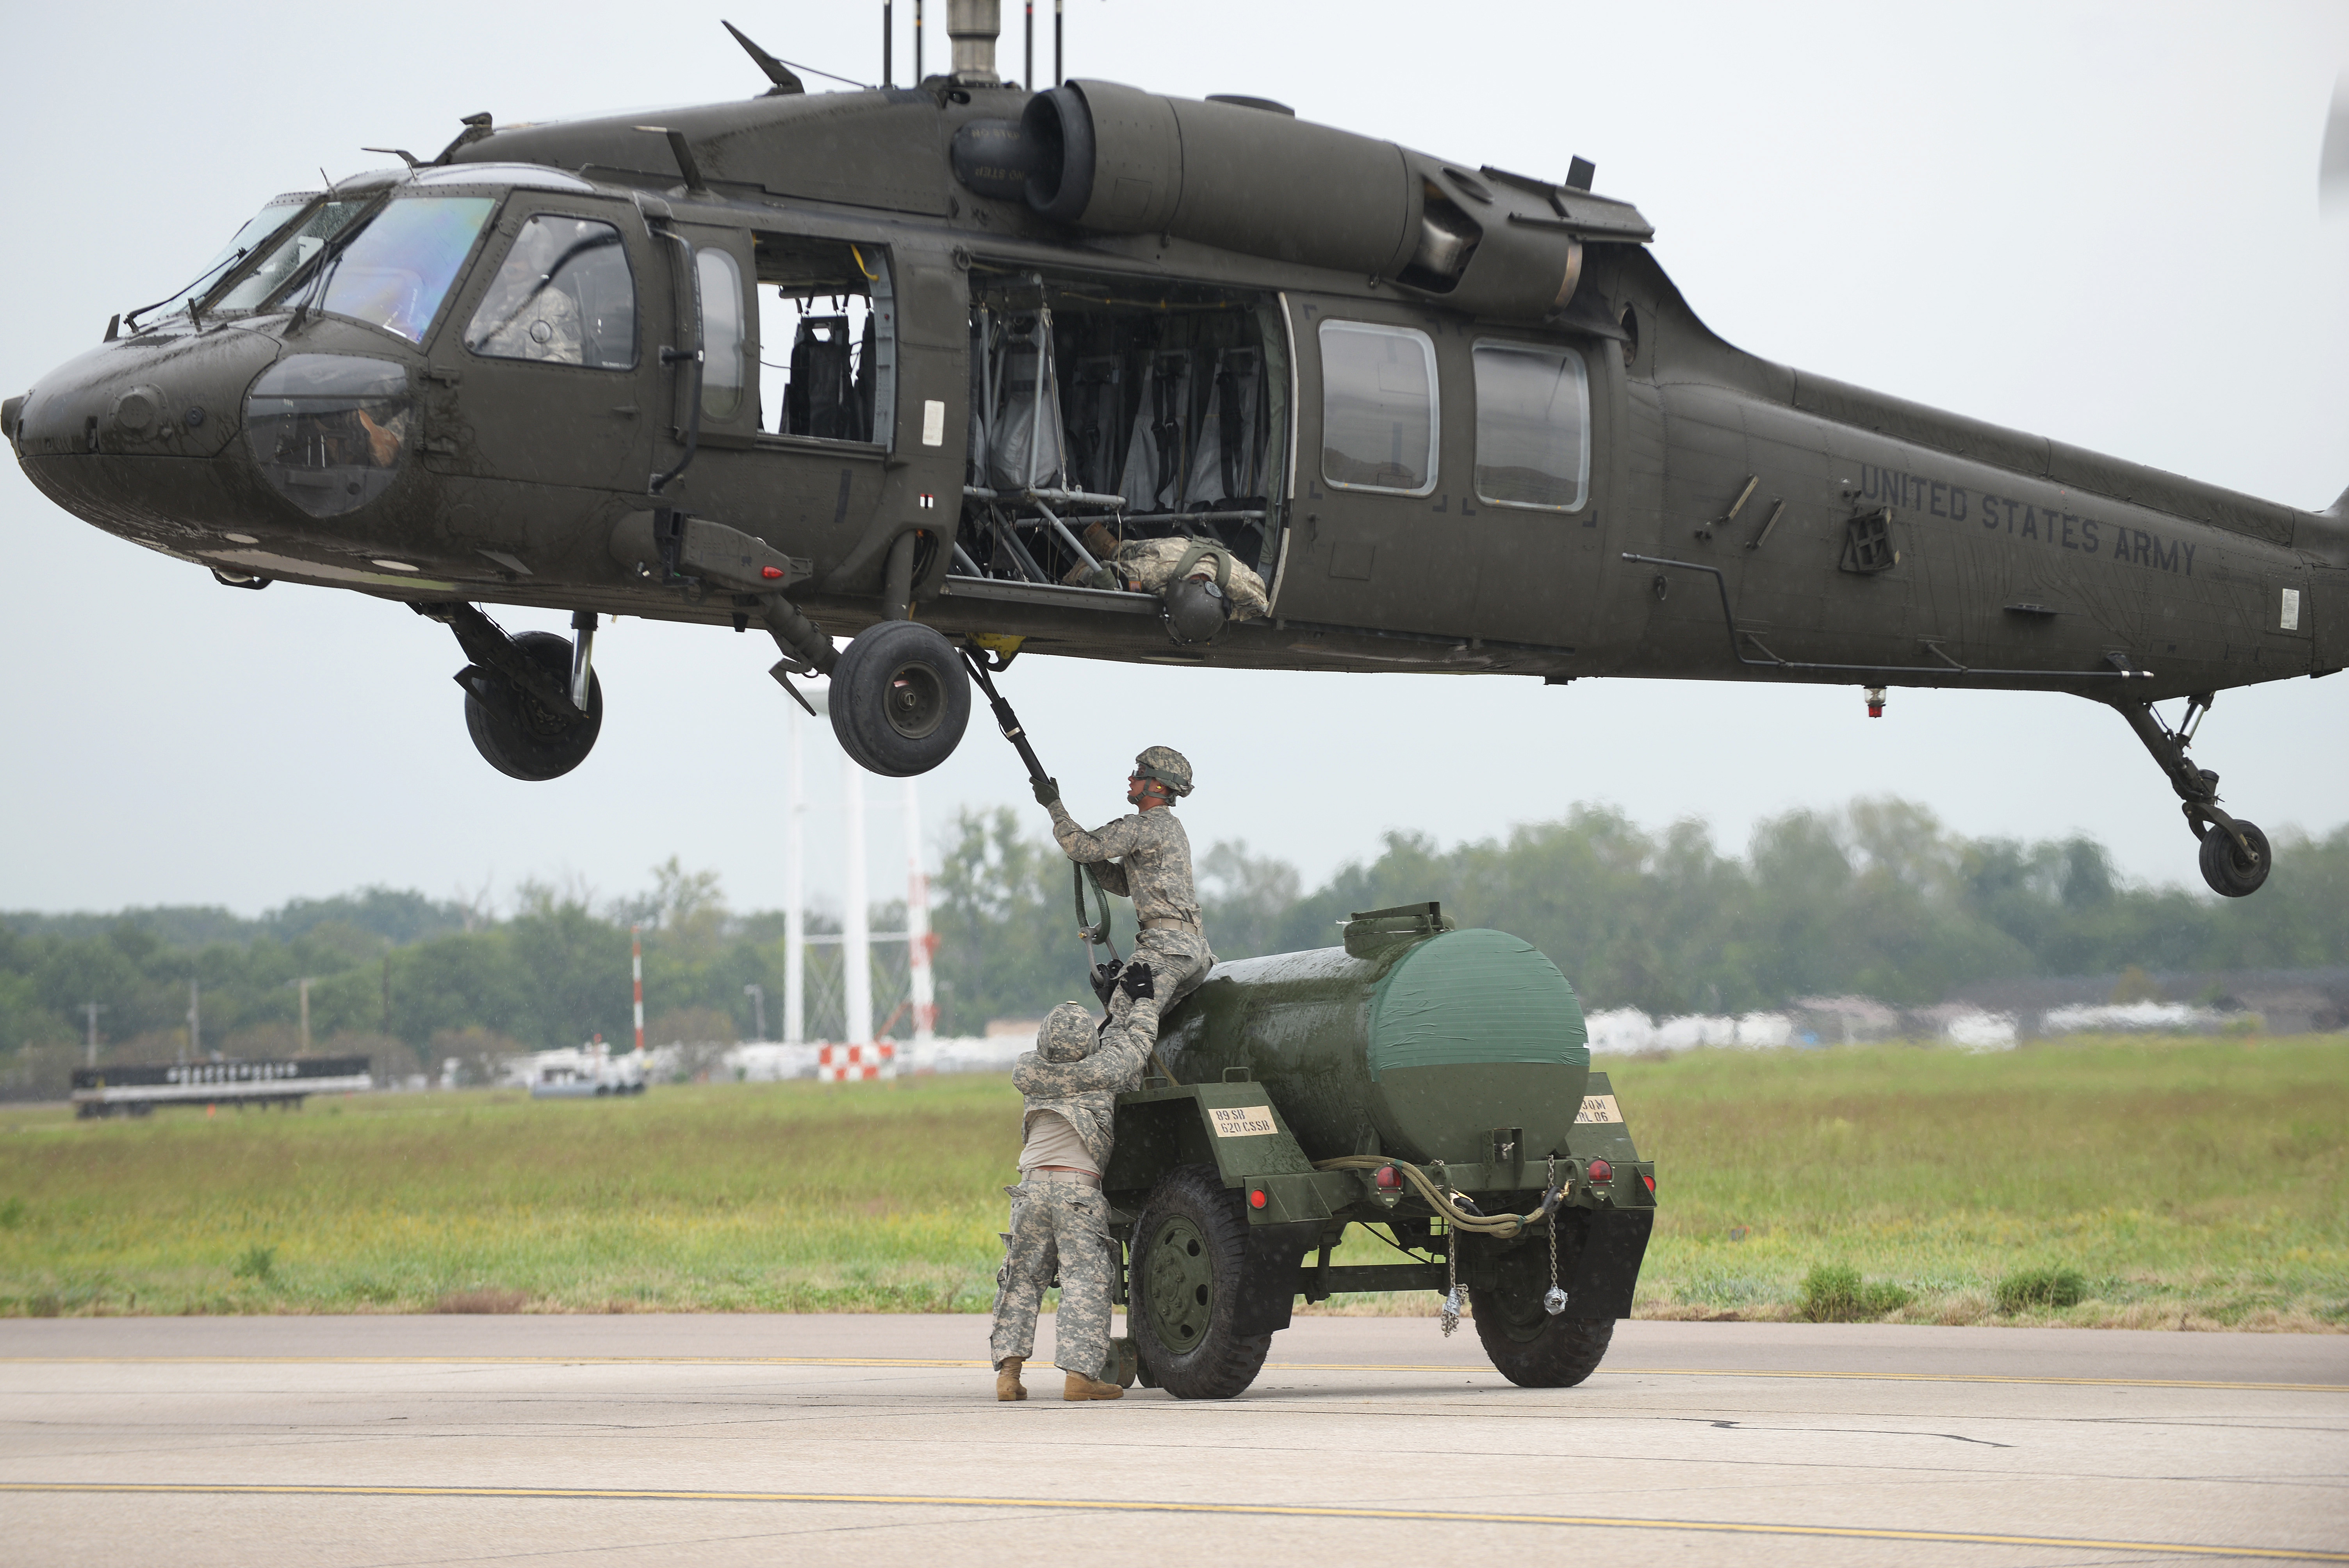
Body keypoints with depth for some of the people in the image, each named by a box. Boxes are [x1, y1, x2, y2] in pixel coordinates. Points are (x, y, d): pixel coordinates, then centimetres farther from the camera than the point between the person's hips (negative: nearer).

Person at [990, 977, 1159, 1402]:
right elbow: (1138, 1039, 13)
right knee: (1086, 1279, -6)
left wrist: (1121, 1003, 30)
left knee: (1021, 1278, 11)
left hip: (1032, 1187, 4)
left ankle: (1008, 1369, 2)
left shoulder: (1030, 1071, 8)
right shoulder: (1102, 1071, -5)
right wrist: (1142, 997, 29)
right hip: (1080, 1189, -4)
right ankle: (1080, 1372, -16)